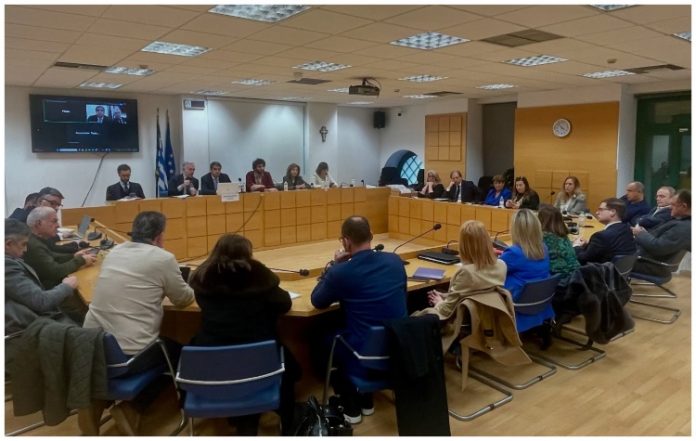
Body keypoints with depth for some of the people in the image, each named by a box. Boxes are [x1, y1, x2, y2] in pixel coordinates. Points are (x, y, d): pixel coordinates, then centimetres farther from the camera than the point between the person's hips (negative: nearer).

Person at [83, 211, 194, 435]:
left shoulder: (115, 251, 10)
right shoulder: (163, 258, -9)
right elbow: (185, 299, 4)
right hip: (129, 354, -7)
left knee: (164, 343, 30)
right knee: (177, 350, 21)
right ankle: (132, 407, 6)